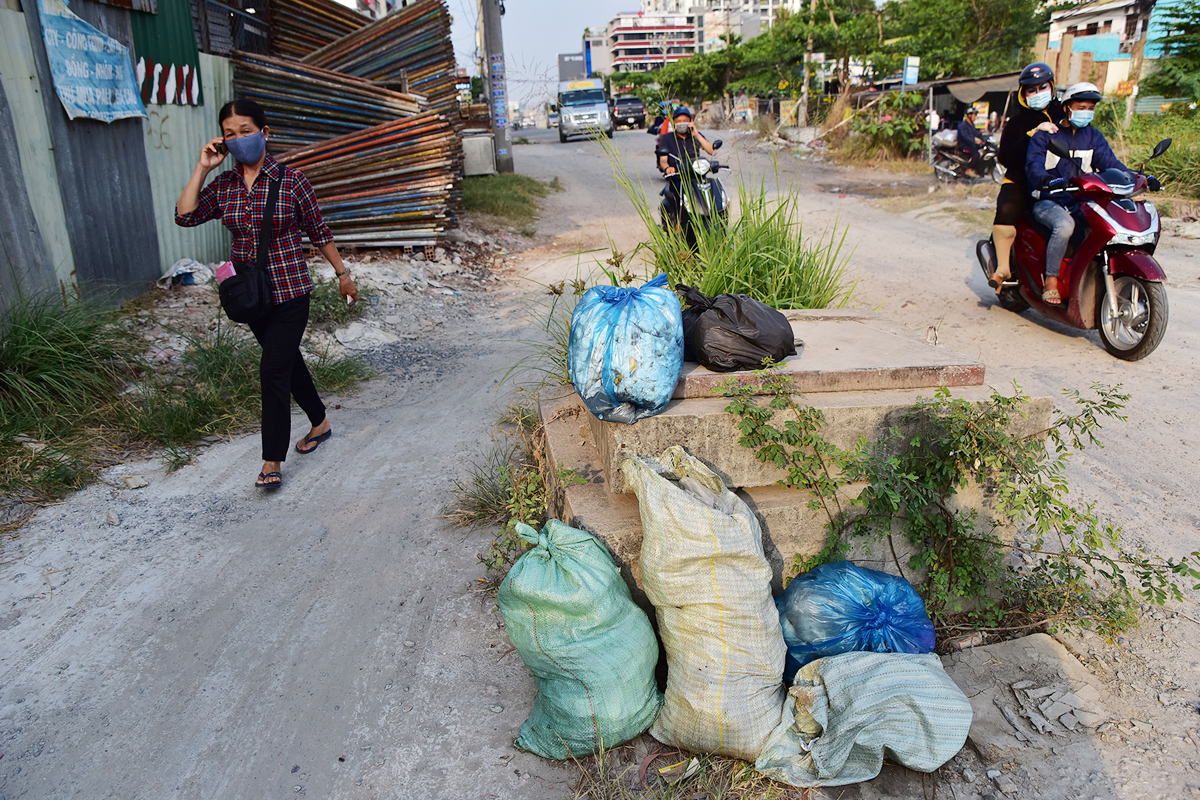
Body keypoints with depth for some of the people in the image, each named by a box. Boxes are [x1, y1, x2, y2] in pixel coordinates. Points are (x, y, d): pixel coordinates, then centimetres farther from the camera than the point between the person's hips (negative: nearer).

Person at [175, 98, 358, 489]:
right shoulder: (223, 185, 4)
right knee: (288, 360, 17)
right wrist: (202, 168, -8)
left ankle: (272, 461, 0)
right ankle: (320, 423, 38)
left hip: (289, 289, -5)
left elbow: (319, 232, 0)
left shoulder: (291, 180, -8)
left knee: (273, 369, -9)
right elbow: (185, 216, -7)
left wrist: (342, 273, 5)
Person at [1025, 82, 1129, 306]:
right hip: (1048, 202, -5)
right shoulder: (1045, 134, 3)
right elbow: (1033, 166, -12)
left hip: (1081, 203, 5)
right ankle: (1051, 282, -28)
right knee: (1065, 224, -37)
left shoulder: (1093, 137, 17)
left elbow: (1109, 162, 5)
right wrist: (1049, 180, -35)